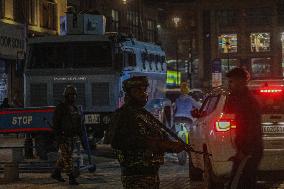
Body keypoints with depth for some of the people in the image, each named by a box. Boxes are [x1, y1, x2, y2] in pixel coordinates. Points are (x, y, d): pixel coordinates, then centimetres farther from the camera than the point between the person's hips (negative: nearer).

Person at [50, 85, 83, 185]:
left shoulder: (75, 109, 14)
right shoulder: (60, 108, -10)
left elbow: (78, 124, 22)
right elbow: (56, 123, -13)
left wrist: (80, 135, 17)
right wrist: (57, 136, -19)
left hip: (72, 137, 8)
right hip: (63, 137, -8)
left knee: (63, 157, 14)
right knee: (67, 158, -10)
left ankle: (56, 173, 28)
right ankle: (71, 178, -11)